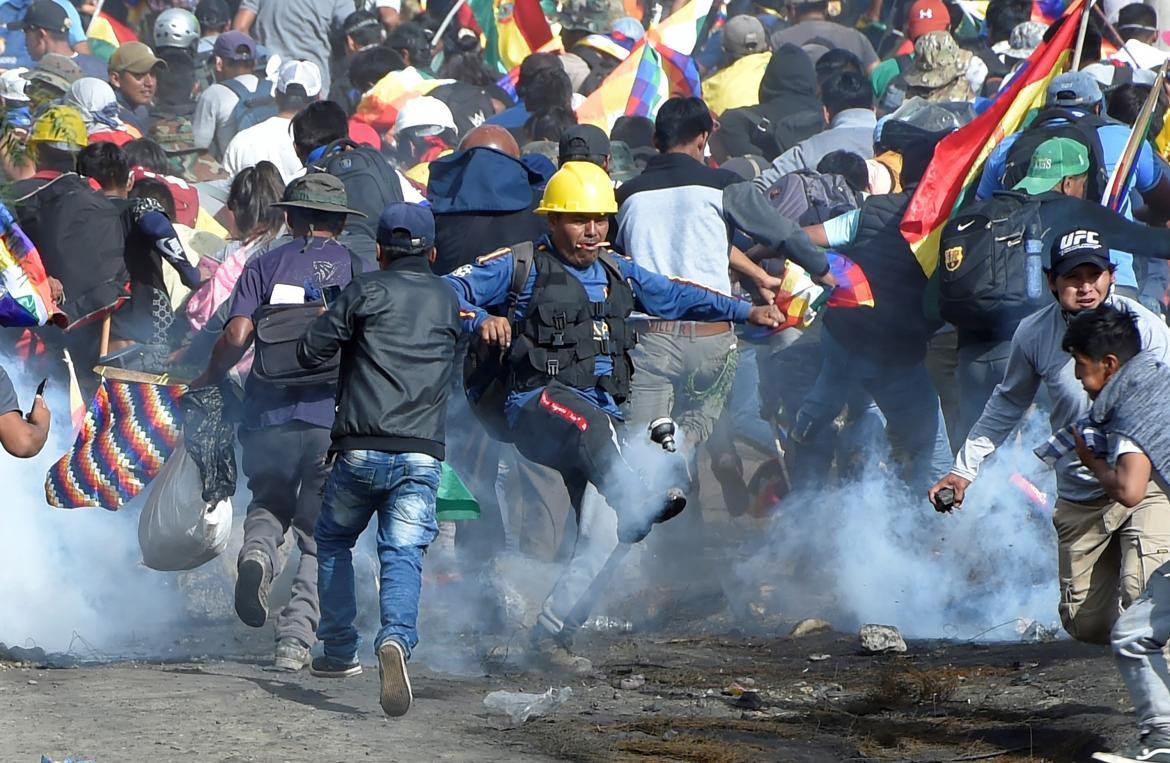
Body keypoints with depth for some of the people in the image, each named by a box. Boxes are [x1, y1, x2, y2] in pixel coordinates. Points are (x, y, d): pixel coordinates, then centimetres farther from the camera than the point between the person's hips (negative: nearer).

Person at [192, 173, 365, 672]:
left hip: (269, 416, 1)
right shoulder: (357, 270, 8)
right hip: (333, 421, -1)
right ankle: (295, 641, -4)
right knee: (320, 541, 9)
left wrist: (208, 379, 12)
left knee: (269, 505, 25)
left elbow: (237, 336, -4)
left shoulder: (264, 266, 8)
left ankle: (257, 553, -9)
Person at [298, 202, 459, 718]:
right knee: (403, 554, -7)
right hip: (422, 453, 2)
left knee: (333, 542, 21)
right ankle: (396, 638, -34)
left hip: (361, 449, -2)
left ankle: (339, 651, 22)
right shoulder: (447, 300, 14)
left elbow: (312, 351, -1)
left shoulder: (366, 292, 1)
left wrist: (330, 324, 20)